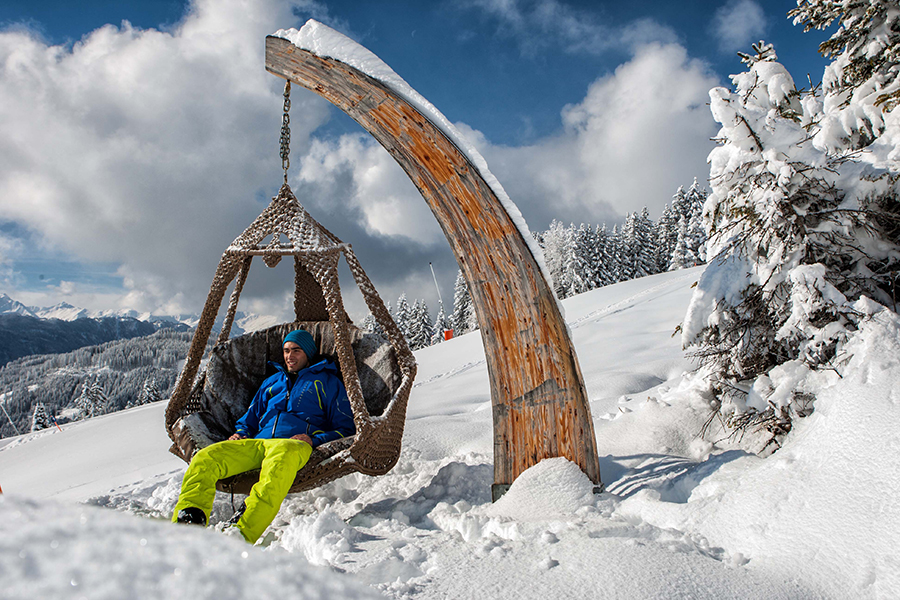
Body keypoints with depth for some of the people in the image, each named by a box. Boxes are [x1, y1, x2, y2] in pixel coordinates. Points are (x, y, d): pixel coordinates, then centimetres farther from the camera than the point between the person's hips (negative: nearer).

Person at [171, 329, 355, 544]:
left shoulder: (327, 381, 19)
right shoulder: (272, 382, 33)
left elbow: (346, 430, 11)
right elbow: (249, 421, 37)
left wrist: (313, 440, -7)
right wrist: (240, 435, 12)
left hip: (294, 445, -5)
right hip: (256, 444, 5)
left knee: (282, 455, -43)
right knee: (204, 459, -22)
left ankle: (241, 535, -56)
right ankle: (186, 524, -41)